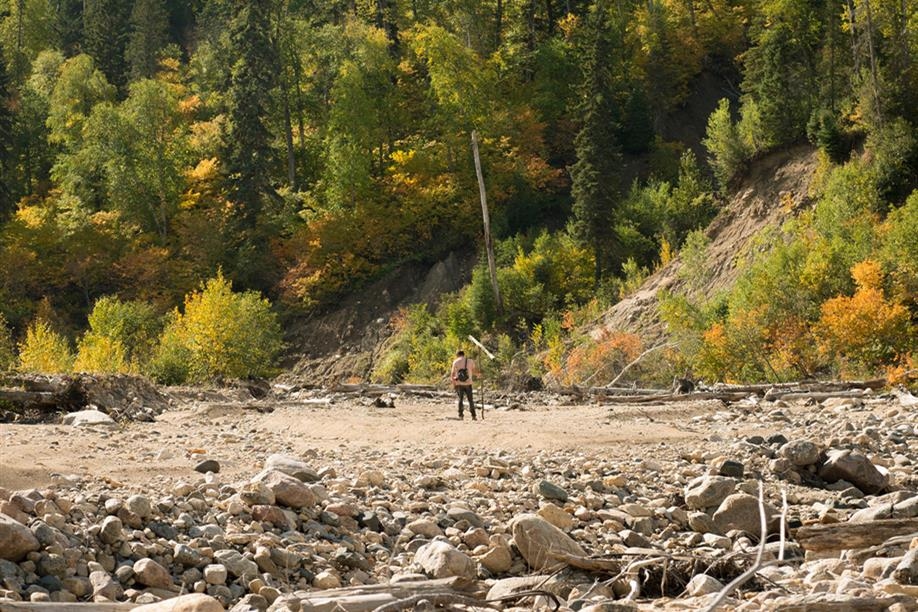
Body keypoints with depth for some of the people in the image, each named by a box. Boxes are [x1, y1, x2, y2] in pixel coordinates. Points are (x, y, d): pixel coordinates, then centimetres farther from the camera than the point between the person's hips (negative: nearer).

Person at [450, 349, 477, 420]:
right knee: (470, 400, 9)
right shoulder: (470, 361, 1)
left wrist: (453, 384, 4)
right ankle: (473, 416, 6)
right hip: (468, 383, 0)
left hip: (459, 384, 0)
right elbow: (476, 372, 8)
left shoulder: (455, 362, -1)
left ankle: (460, 415, 3)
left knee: (460, 399, 9)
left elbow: (452, 374, -4)